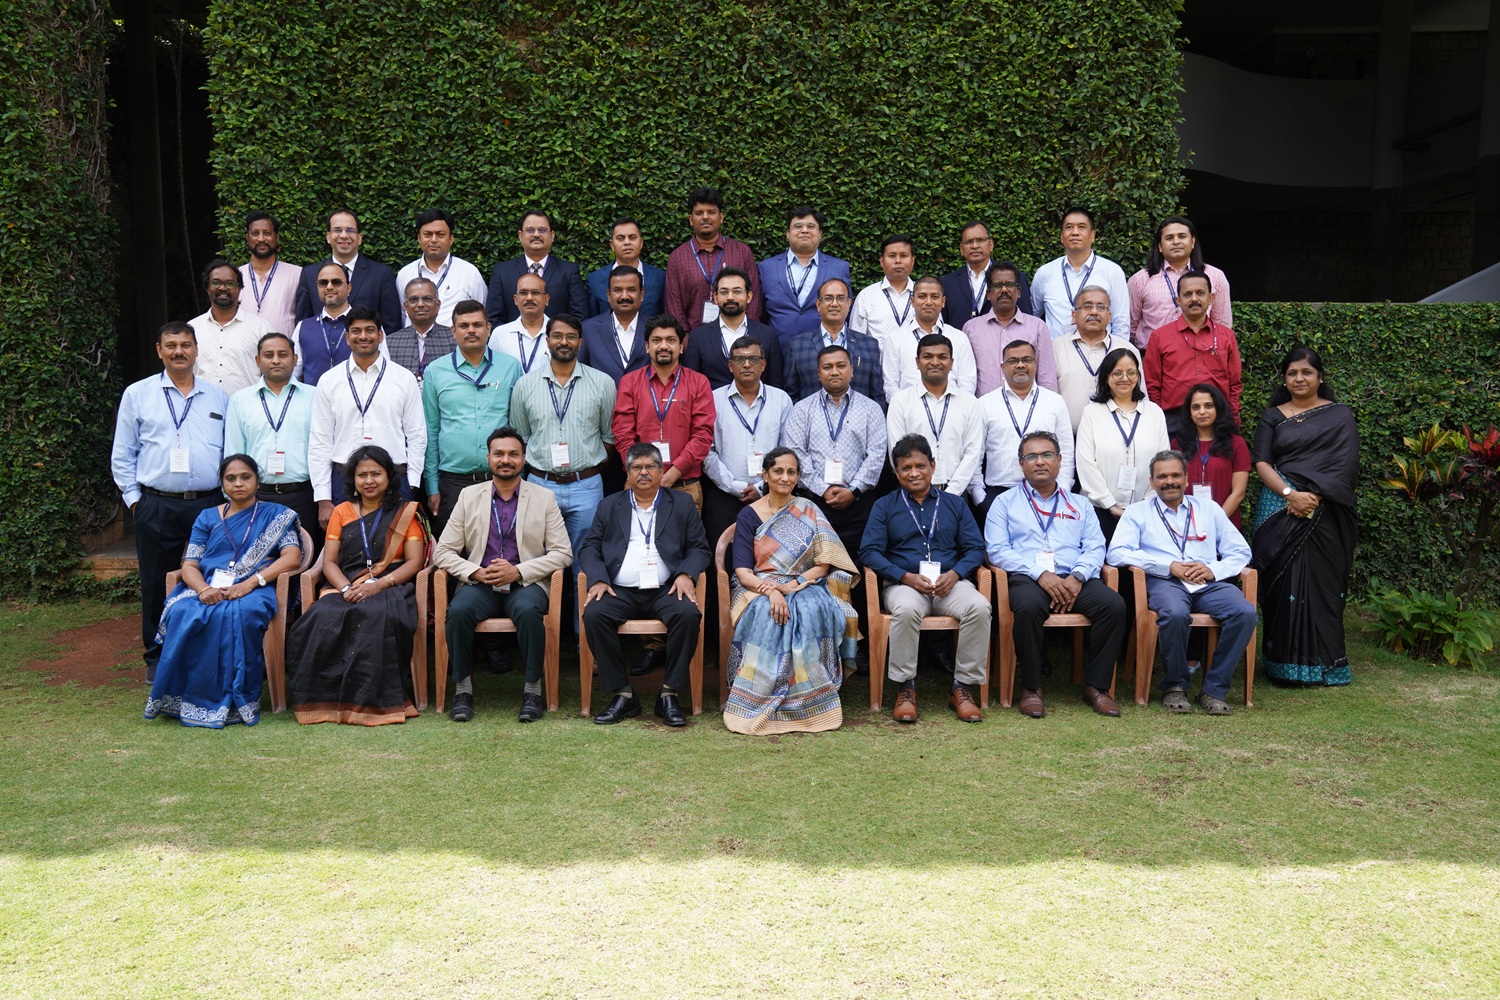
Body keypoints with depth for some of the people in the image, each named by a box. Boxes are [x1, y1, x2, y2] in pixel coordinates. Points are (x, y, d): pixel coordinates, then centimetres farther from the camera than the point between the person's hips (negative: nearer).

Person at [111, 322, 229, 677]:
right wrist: (133, 498, 3)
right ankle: (157, 657, 18)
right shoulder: (137, 394, 7)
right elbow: (122, 455, 9)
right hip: (156, 507, -1)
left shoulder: (217, 396, 12)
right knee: (157, 584, 6)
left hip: (209, 504, 1)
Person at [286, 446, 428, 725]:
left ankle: (373, 700, -30)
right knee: (322, 616, -32)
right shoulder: (342, 512, 21)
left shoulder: (406, 513, 13)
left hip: (390, 587, -2)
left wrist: (379, 584, -15)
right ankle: (327, 698, -23)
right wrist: (346, 589, -11)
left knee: (377, 615, -38)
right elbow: (329, 562, 11)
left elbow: (414, 562, 2)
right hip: (343, 589, 2)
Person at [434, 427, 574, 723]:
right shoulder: (469, 496, 12)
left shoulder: (544, 498, 8)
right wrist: (475, 573, -11)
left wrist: (518, 571, -12)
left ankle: (532, 690, -20)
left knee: (528, 610, -34)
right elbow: (442, 551, 8)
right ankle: (462, 688, -15)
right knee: (458, 610, -30)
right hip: (480, 584, 1)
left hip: (525, 583, -1)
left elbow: (563, 553, 0)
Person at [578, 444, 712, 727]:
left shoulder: (682, 504, 16)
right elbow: (589, 548, 12)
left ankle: (670, 695, -19)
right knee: (594, 614, -29)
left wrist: (686, 574, -10)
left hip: (666, 590, -1)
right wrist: (598, 579, -8)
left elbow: (700, 549, 10)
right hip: (620, 591, 1)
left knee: (689, 614, -32)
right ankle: (622, 695, -18)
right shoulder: (609, 506, 18)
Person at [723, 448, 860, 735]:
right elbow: (742, 570, -5)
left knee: (812, 611, -34)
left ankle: (809, 701, -24)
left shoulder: (808, 512, 8)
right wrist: (771, 591, -25)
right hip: (759, 589, -1)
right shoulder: (749, 515, 4)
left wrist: (793, 585, -17)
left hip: (804, 588, 1)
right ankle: (759, 702, -25)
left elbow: (825, 563, 0)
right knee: (767, 614, -35)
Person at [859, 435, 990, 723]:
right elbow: (869, 551, 2)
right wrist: (907, 577, -13)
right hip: (904, 583, -2)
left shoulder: (955, 505, 18)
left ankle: (962, 687, -18)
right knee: (906, 609, -37)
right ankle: (905, 687, -21)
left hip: (949, 583, 2)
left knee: (980, 607, -30)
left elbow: (976, 548, 10)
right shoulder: (884, 506, 13)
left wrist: (955, 574, -11)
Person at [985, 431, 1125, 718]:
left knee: (1114, 604, -26)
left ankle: (1096, 686, -13)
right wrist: (1041, 574, -12)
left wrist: (1077, 577, -11)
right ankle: (1031, 688, -20)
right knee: (1029, 606, -37)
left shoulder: (1080, 505, 25)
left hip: (1074, 580, 3)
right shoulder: (1005, 503, 16)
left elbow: (1095, 548, 12)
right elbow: (997, 550, 2)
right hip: (1026, 578, -3)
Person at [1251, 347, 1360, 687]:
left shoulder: (1340, 416, 9)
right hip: (1279, 511, 1)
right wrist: (1290, 493, -13)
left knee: (1321, 583, -1)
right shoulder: (1272, 417, 12)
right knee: (1282, 582, -3)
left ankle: (1323, 662, 8)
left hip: (1324, 514, -1)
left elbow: (1345, 466, -1)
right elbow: (1261, 463, 2)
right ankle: (1285, 664, 3)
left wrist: (1313, 498, -13)